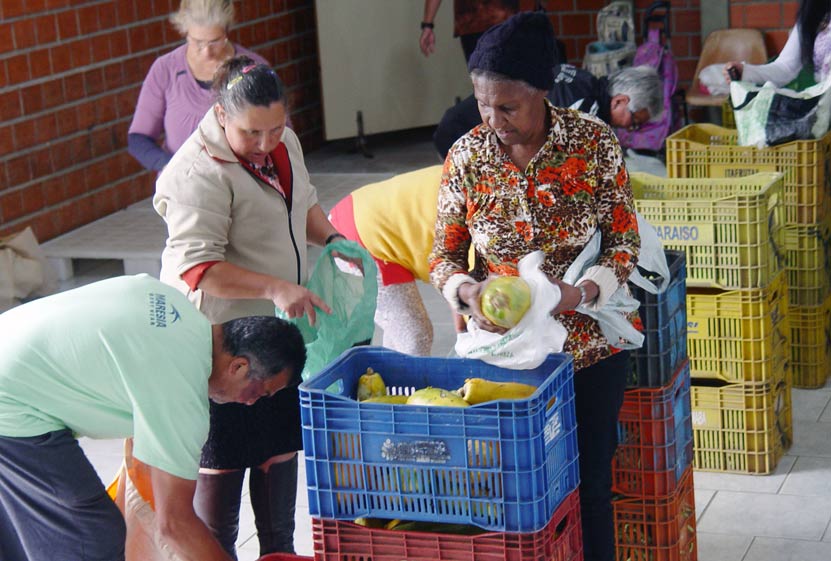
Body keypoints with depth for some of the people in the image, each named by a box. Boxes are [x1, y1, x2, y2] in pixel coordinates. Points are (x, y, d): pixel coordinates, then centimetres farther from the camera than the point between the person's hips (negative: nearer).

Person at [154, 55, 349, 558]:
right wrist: (274, 288, -37)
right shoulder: (199, 173, -24)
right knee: (222, 457, 3)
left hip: (279, 329, 8)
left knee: (282, 441, 18)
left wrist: (331, 239, 5)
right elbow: (196, 266, -30)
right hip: (222, 337, -8)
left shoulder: (285, 143, 3)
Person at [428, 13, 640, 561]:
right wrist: (469, 293, -21)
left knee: (589, 485, 8)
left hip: (588, 345, -1)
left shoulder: (594, 142, -10)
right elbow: (445, 255, 1)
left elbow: (624, 244, -6)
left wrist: (578, 293, -24)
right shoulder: (468, 155, -6)